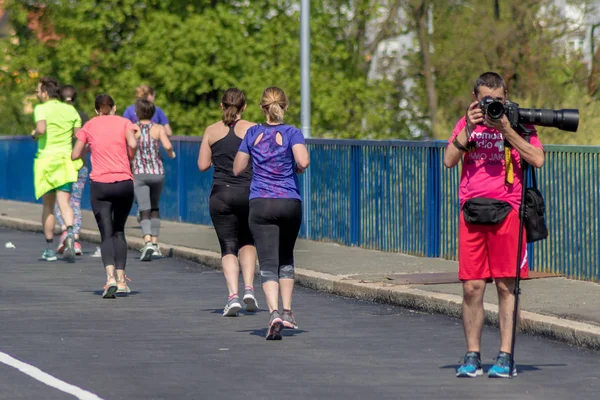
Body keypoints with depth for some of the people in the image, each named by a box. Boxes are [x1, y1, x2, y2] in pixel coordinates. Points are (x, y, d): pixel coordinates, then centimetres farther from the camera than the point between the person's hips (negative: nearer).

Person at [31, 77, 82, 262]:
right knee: (64, 203, -4)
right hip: (66, 159, 3)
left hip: (46, 158, -3)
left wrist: (34, 134, -4)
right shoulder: (71, 110, 7)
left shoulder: (41, 109, -7)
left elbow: (41, 129, -23)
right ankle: (70, 233, -32)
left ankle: (50, 249, 14)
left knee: (48, 206, 9)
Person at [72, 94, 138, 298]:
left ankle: (110, 277, -25)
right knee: (119, 231, 16)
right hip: (124, 182, 1)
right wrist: (130, 158, 6)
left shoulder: (89, 126, 8)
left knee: (106, 234, -3)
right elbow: (132, 144, -13)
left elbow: (75, 155, 7)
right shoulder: (124, 123, 5)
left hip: (99, 184, -1)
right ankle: (121, 280, 9)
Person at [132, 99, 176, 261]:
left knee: (145, 211, -7)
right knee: (155, 208, 22)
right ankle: (155, 243, 20)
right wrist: (171, 154, 9)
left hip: (139, 173, -2)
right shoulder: (158, 128, 2)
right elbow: (167, 145, -12)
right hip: (157, 172, 2)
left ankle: (148, 242, -28)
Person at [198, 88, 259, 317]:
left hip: (221, 194, 0)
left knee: (228, 247, 4)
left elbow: (202, 165, 5)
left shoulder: (212, 131, 3)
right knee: (247, 242, 20)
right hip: (248, 193, 0)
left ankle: (233, 296, -13)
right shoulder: (252, 130, -2)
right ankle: (249, 288, 3)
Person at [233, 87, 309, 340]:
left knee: (268, 264, -5)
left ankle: (274, 313, -25)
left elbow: (237, 169, 8)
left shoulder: (253, 134, 3)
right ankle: (287, 312, 18)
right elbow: (303, 161, -20)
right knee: (286, 259, 21)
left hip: (260, 204, 0)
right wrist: (299, 168, 2)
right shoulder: (292, 133, -3)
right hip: (290, 203, 0)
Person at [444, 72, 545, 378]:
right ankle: (472, 356, 6)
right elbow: (449, 161, 1)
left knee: (506, 286, -2)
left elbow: (537, 159, -8)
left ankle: (505, 357, 0)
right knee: (472, 287, 0)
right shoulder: (466, 124, 12)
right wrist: (469, 129, -10)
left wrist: (506, 130, -12)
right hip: (472, 212, 2)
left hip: (506, 211, -2)